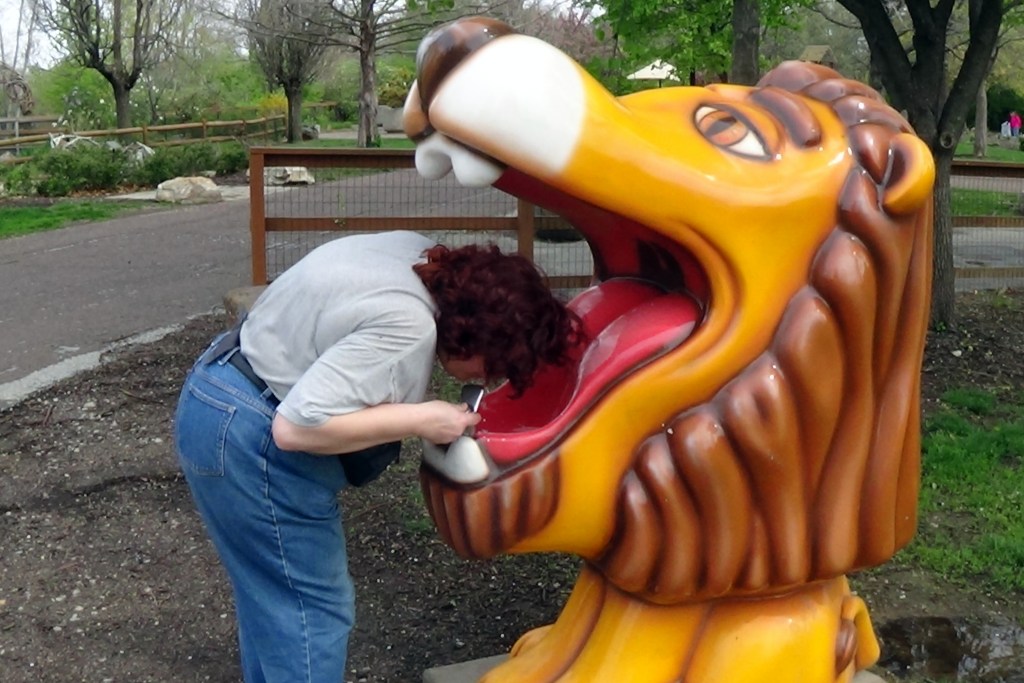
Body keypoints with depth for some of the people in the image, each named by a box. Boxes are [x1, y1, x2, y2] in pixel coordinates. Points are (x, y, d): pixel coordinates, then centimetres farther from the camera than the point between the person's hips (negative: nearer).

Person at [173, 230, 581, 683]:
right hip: (249, 440, -10)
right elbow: (296, 427, -30)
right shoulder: (407, 327, -28)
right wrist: (420, 420, -23)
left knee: (274, 598, 19)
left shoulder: (421, 257, 0)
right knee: (311, 608, -1)